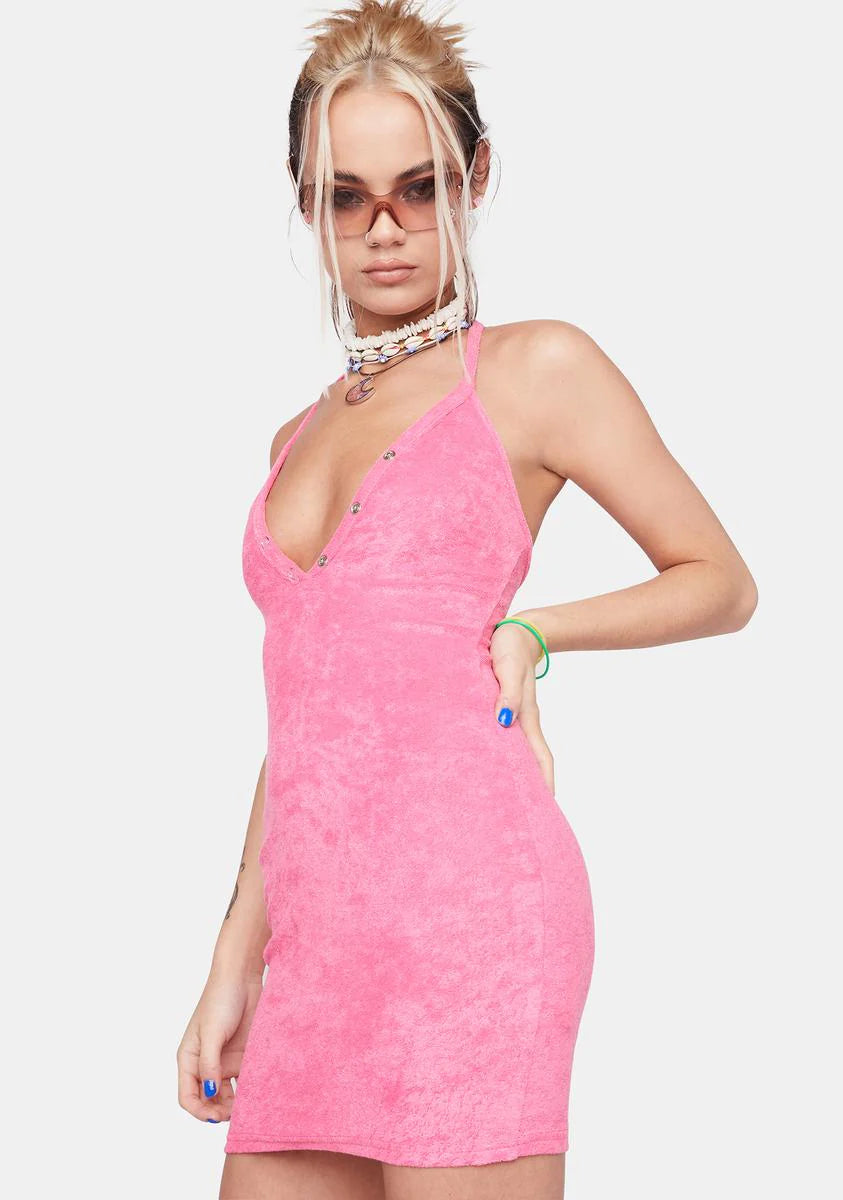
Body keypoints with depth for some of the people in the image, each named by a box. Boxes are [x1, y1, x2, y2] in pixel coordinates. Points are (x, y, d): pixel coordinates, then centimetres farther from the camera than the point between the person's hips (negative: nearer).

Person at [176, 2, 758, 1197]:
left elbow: (721, 582, 9)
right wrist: (234, 961, 15)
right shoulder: (297, 441, 21)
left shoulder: (537, 371, 5)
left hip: (465, 895, -6)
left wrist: (528, 630, -4)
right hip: (317, 937, 6)